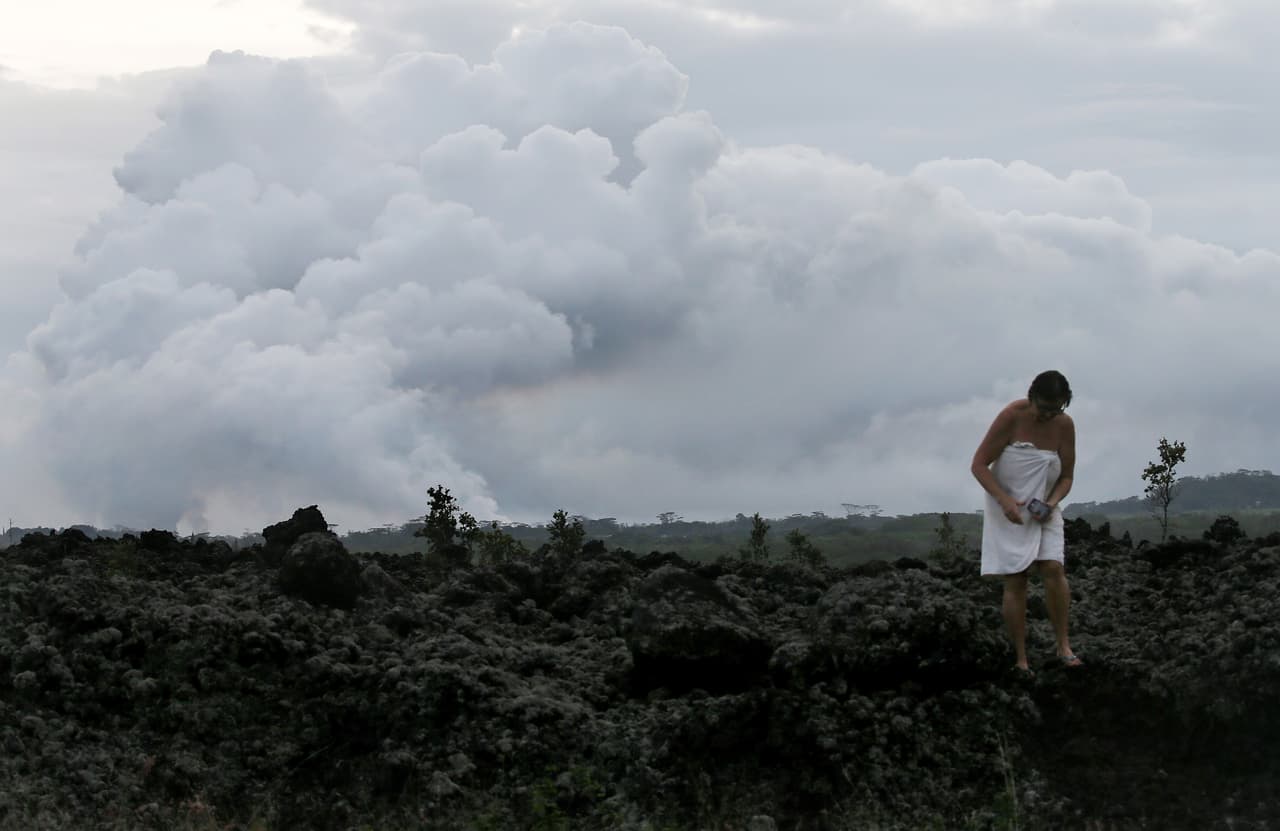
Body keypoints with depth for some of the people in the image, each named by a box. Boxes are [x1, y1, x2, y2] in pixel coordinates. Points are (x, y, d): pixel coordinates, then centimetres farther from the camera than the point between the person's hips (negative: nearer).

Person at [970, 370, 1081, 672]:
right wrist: (1004, 500, -27)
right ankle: (1021, 659, -2)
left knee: (1053, 567, -17)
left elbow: (1066, 476, 3)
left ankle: (1064, 646, -12)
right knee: (1015, 580, -6)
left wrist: (1052, 503, -18)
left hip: (1044, 510, 3)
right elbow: (979, 465, -15)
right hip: (1007, 511, -3)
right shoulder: (1012, 416, -17)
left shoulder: (1064, 425, -7)